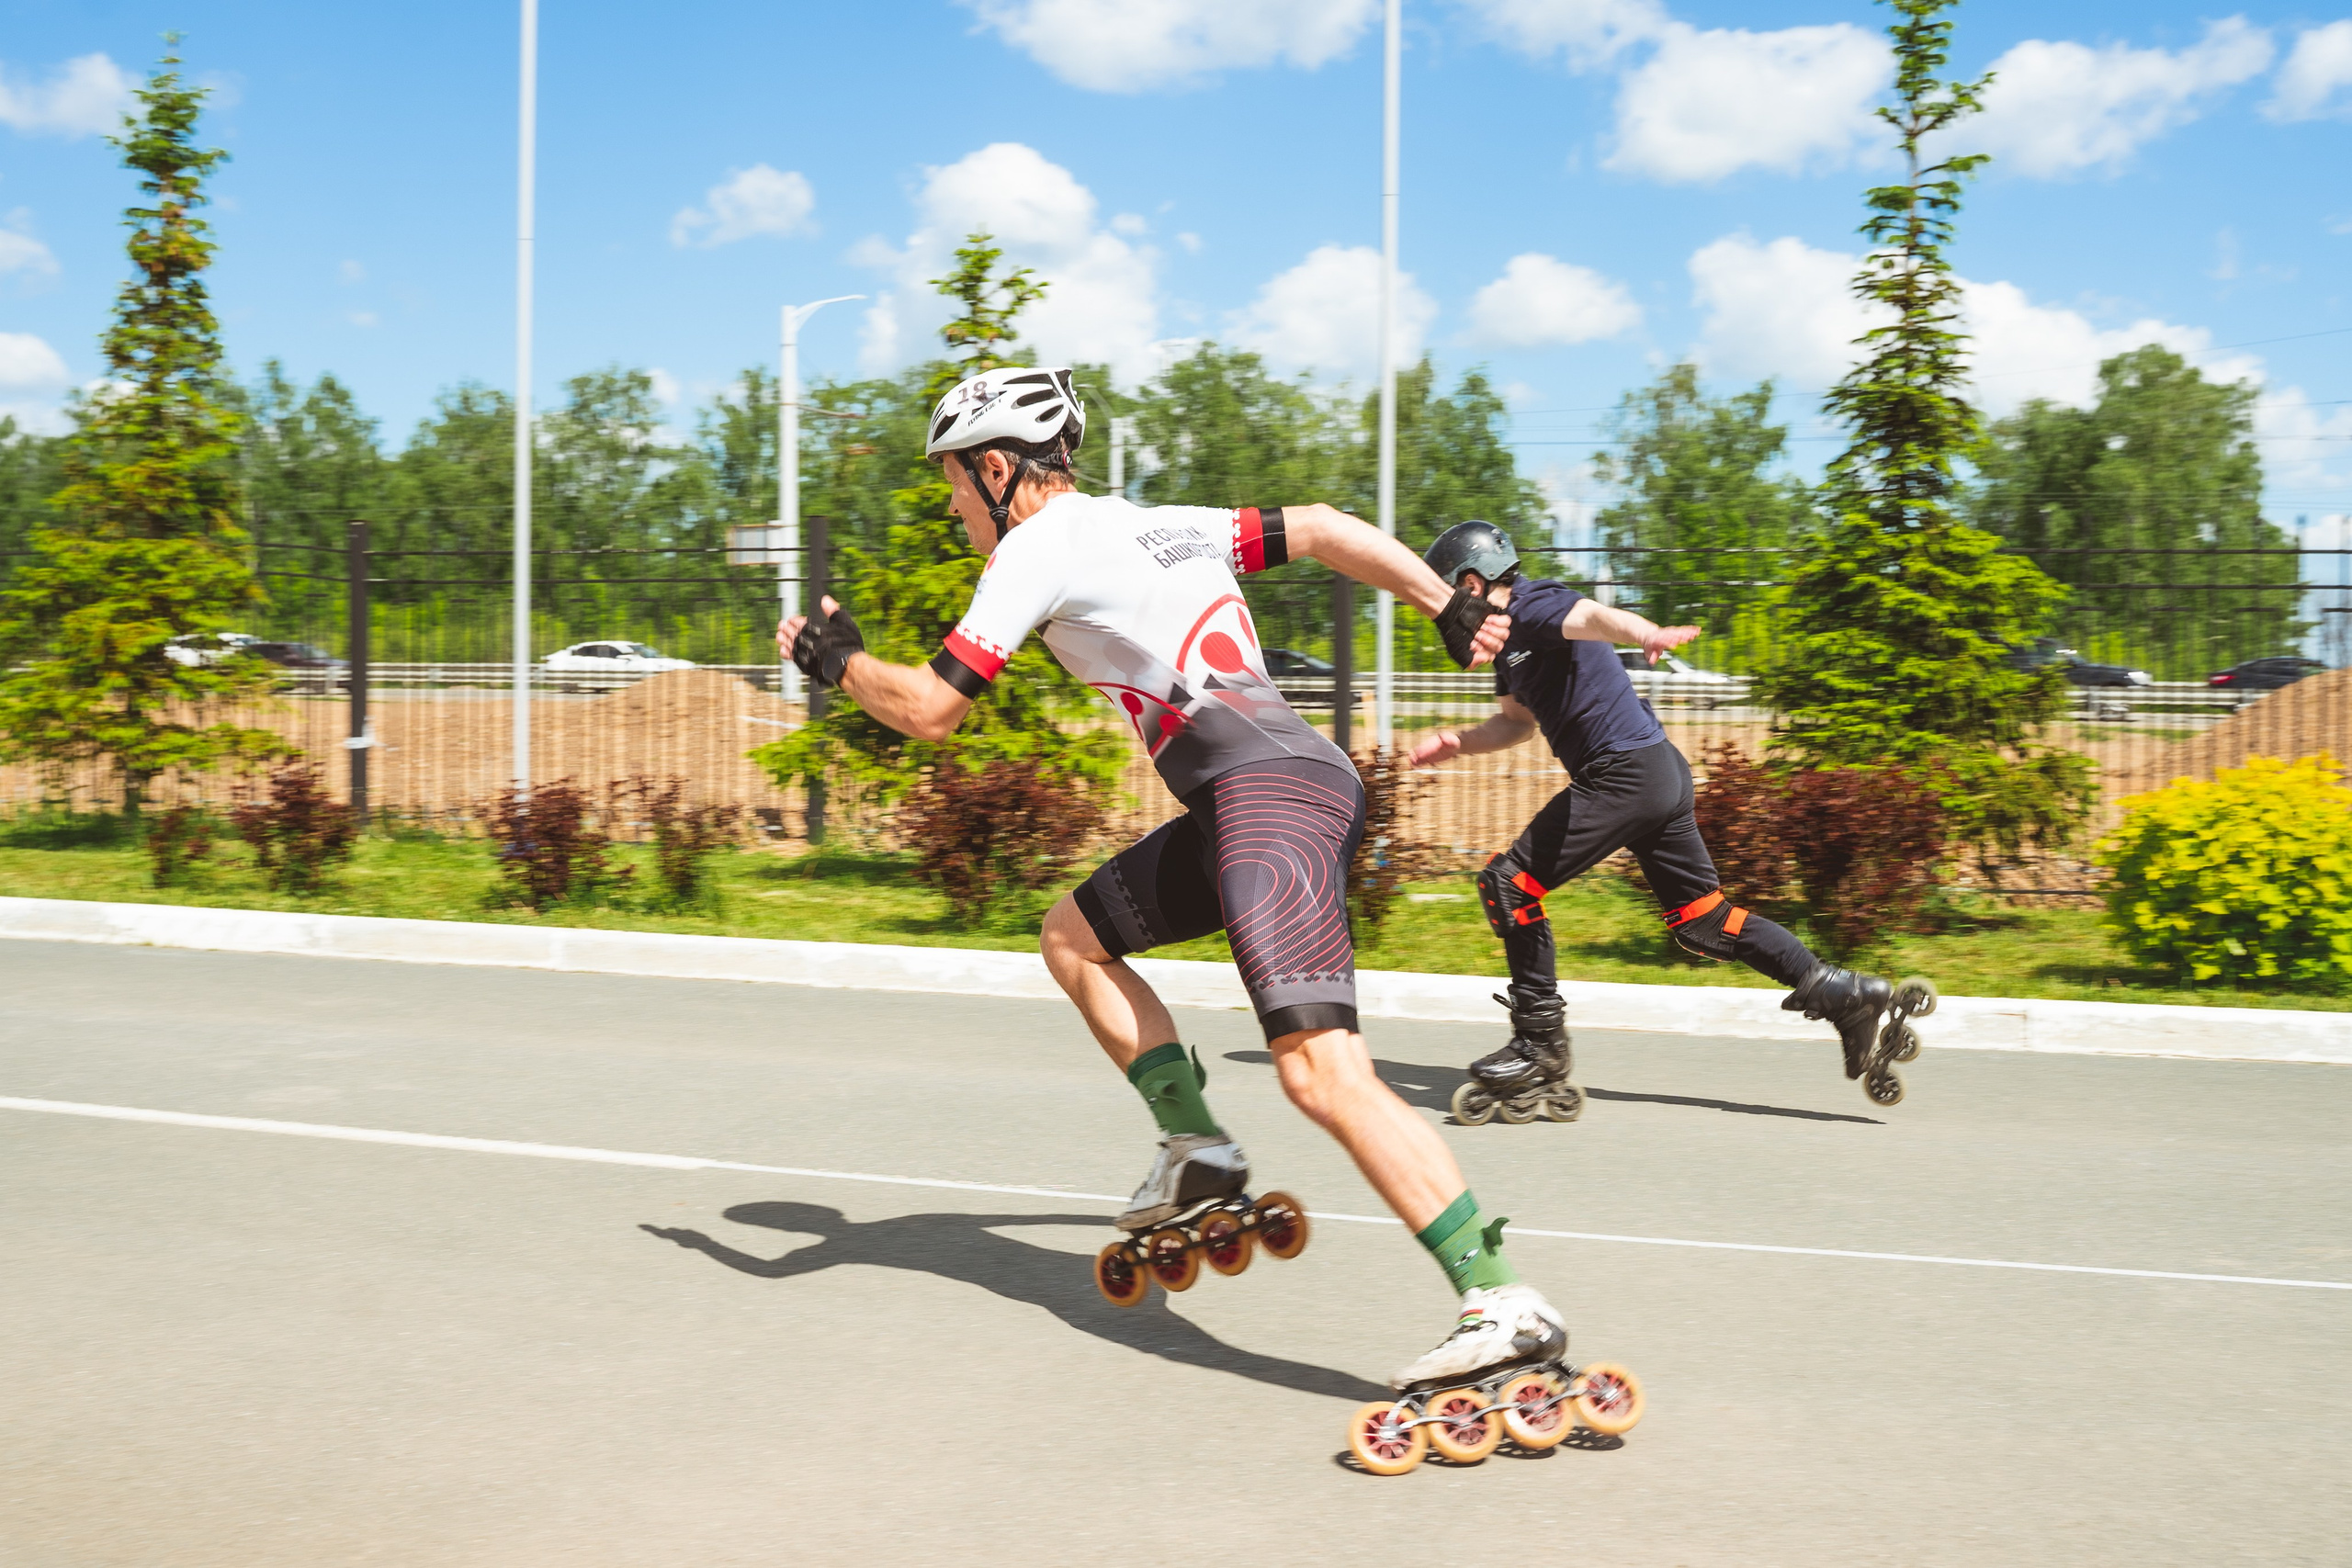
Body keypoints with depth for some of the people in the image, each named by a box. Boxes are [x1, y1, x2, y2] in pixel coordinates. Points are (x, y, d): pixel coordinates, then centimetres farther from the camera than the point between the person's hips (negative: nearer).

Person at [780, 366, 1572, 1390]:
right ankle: (1197, 1151, 16)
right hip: (1302, 779, 10)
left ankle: (1505, 1307, -24)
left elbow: (929, 710, -1)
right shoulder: (1155, 525, 25)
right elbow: (1322, 529, 23)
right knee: (1074, 937, 21)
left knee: (1322, 1073, -19)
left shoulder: (1039, 544, 0)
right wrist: (1451, 606, 18)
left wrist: (836, 660, 19)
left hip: (1267, 795, -10)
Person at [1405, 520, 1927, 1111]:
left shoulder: (1533, 607, -10)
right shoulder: (1509, 637, 20)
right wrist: (1456, 742, 17)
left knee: (1507, 884, -7)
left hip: (1626, 772, -10)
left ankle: (1540, 1046, -2)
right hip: (1661, 774, 10)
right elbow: (1518, 720, 34)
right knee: (1703, 918, 12)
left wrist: (1647, 634, -55)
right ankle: (1847, 996, 10)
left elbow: (1594, 616, -33)